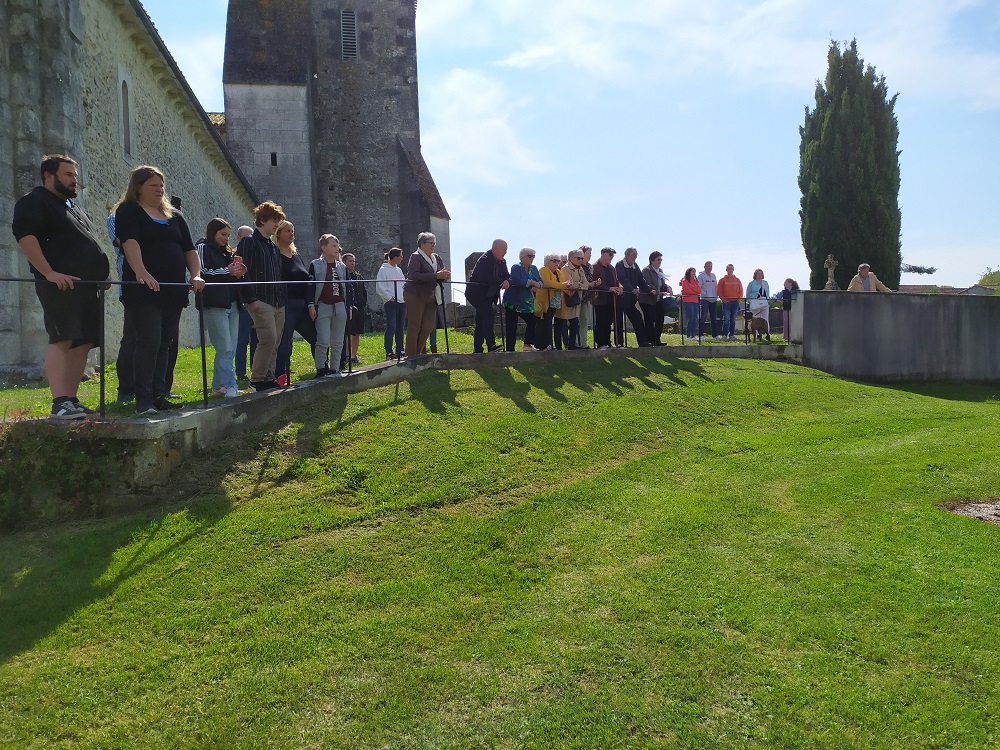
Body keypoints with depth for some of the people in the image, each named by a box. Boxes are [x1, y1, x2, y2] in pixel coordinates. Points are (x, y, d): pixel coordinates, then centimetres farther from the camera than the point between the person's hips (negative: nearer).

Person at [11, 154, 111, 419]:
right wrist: (49, 273, -22)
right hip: (61, 285, -9)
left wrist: (101, 273, 19)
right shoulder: (34, 202, 1)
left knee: (83, 343, 5)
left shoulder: (74, 207, 28)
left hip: (88, 286, 9)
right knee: (61, 340, -14)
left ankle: (72, 399, 8)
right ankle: (60, 402, -16)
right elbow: (24, 235, -14)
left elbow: (90, 244, 33)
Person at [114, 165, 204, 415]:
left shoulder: (174, 216, 20)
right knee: (149, 341, -13)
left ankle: (159, 396, 12)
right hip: (143, 291, -6)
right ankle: (144, 400, -10)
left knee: (165, 344, 7)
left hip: (173, 291, 6)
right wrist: (142, 273, -32)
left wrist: (196, 275, -2)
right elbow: (130, 242, -16)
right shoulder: (129, 211, 1)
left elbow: (189, 249, 16)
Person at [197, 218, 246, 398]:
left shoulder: (228, 252, 22)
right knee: (225, 348, -11)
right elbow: (202, 273, -12)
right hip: (214, 304, -7)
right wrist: (228, 271, -12)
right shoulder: (204, 248, 1)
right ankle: (230, 386, -10)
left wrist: (239, 273, 4)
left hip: (232, 305, 7)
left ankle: (218, 385, 13)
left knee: (230, 348, 6)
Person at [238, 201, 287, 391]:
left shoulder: (274, 247, 21)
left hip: (278, 303, 8)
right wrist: (251, 299, -18)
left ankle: (269, 378, 14)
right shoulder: (249, 242, -4)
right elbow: (244, 272, -12)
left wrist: (283, 297, 14)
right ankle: (256, 380, -5)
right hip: (261, 301, -8)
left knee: (275, 342, 7)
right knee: (269, 338, -15)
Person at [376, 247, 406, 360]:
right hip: (391, 303, -7)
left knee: (400, 327, 8)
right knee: (391, 327, -10)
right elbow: (380, 287, -9)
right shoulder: (383, 270, -5)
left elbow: (404, 285, 22)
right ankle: (389, 352, -7)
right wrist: (390, 297, -13)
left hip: (402, 302, 7)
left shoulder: (399, 270, 18)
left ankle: (400, 350, 14)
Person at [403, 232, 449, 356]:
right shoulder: (415, 257, -7)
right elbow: (414, 275, -22)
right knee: (414, 327, -3)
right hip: (415, 295, -7)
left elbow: (442, 275, 17)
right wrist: (436, 276, -25)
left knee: (429, 326, 5)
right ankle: (410, 357, 2)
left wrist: (445, 276, -9)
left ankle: (417, 353, 18)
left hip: (431, 296, 7)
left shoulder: (437, 258, 16)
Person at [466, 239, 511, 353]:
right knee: (488, 313, -24)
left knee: (481, 322, 9)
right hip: (476, 293, -9)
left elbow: (507, 276, 4)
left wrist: (507, 281, -20)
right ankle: (491, 345, -29)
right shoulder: (484, 260, -17)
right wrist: (501, 281, -20)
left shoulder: (502, 262, 9)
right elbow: (486, 278, -28)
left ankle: (477, 350, 12)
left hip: (489, 296, 9)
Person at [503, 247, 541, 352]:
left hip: (527, 303, 6)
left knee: (532, 322, -2)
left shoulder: (534, 269, 12)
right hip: (513, 302, -6)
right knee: (512, 327, -5)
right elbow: (517, 281, -27)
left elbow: (540, 281, 5)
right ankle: (510, 349, -1)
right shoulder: (516, 268, -8)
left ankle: (527, 345, 11)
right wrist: (532, 283, -18)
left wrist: (537, 286, -19)